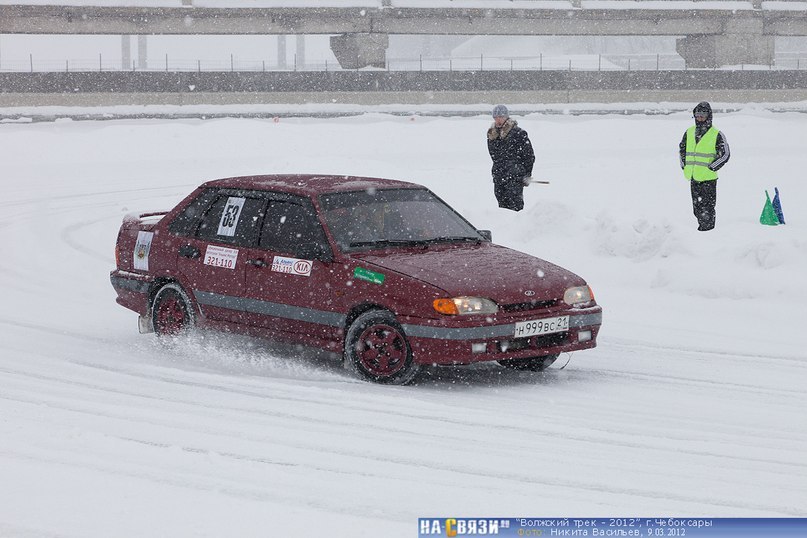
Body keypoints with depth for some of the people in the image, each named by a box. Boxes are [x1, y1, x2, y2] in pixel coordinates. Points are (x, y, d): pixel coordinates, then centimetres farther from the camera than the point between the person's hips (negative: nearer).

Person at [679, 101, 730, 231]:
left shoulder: (716, 135, -6)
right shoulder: (689, 132, 10)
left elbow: (725, 155, -6)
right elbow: (682, 149, 23)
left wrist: (710, 168, -10)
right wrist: (684, 166, 13)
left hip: (708, 178, -6)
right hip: (693, 177, 6)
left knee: (707, 207, -5)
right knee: (697, 208, 13)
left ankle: (708, 229, 1)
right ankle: (702, 226, 26)